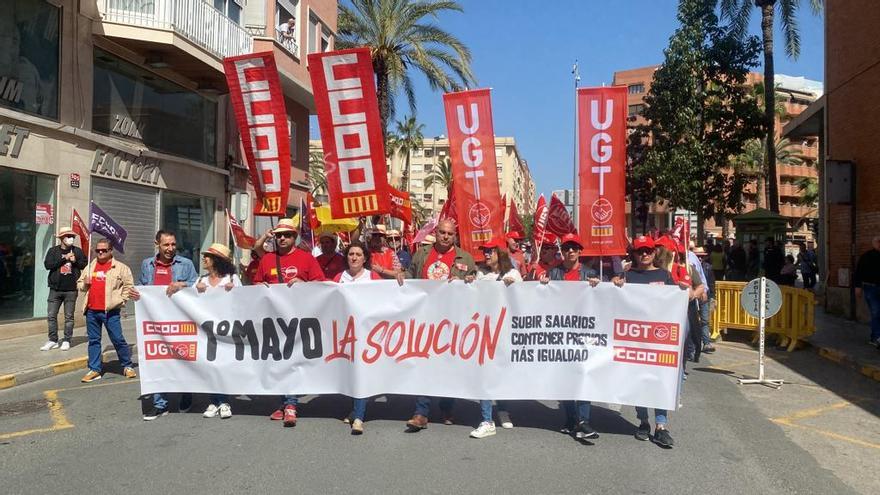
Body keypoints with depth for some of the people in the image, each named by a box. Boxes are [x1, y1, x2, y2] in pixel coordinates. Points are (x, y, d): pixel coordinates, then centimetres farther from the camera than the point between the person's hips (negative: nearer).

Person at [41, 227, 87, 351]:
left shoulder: (77, 251, 5)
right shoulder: (53, 250, 3)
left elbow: (86, 264, 6)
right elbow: (48, 265, -9)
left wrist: (75, 261, -10)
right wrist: (64, 258, -15)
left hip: (71, 289, 0)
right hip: (55, 289, 0)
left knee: (69, 317, 5)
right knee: (51, 316, 2)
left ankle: (67, 341, 13)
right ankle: (53, 341, 12)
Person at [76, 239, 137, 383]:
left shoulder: (120, 267, -1)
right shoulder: (90, 266, 14)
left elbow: (129, 286, -3)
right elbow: (79, 283, 22)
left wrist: (120, 300, -10)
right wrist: (84, 284, 0)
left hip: (110, 311, -5)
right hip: (91, 310, 5)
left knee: (118, 339, -2)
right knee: (93, 340, 10)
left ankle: (127, 366, 12)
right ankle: (94, 370, 17)